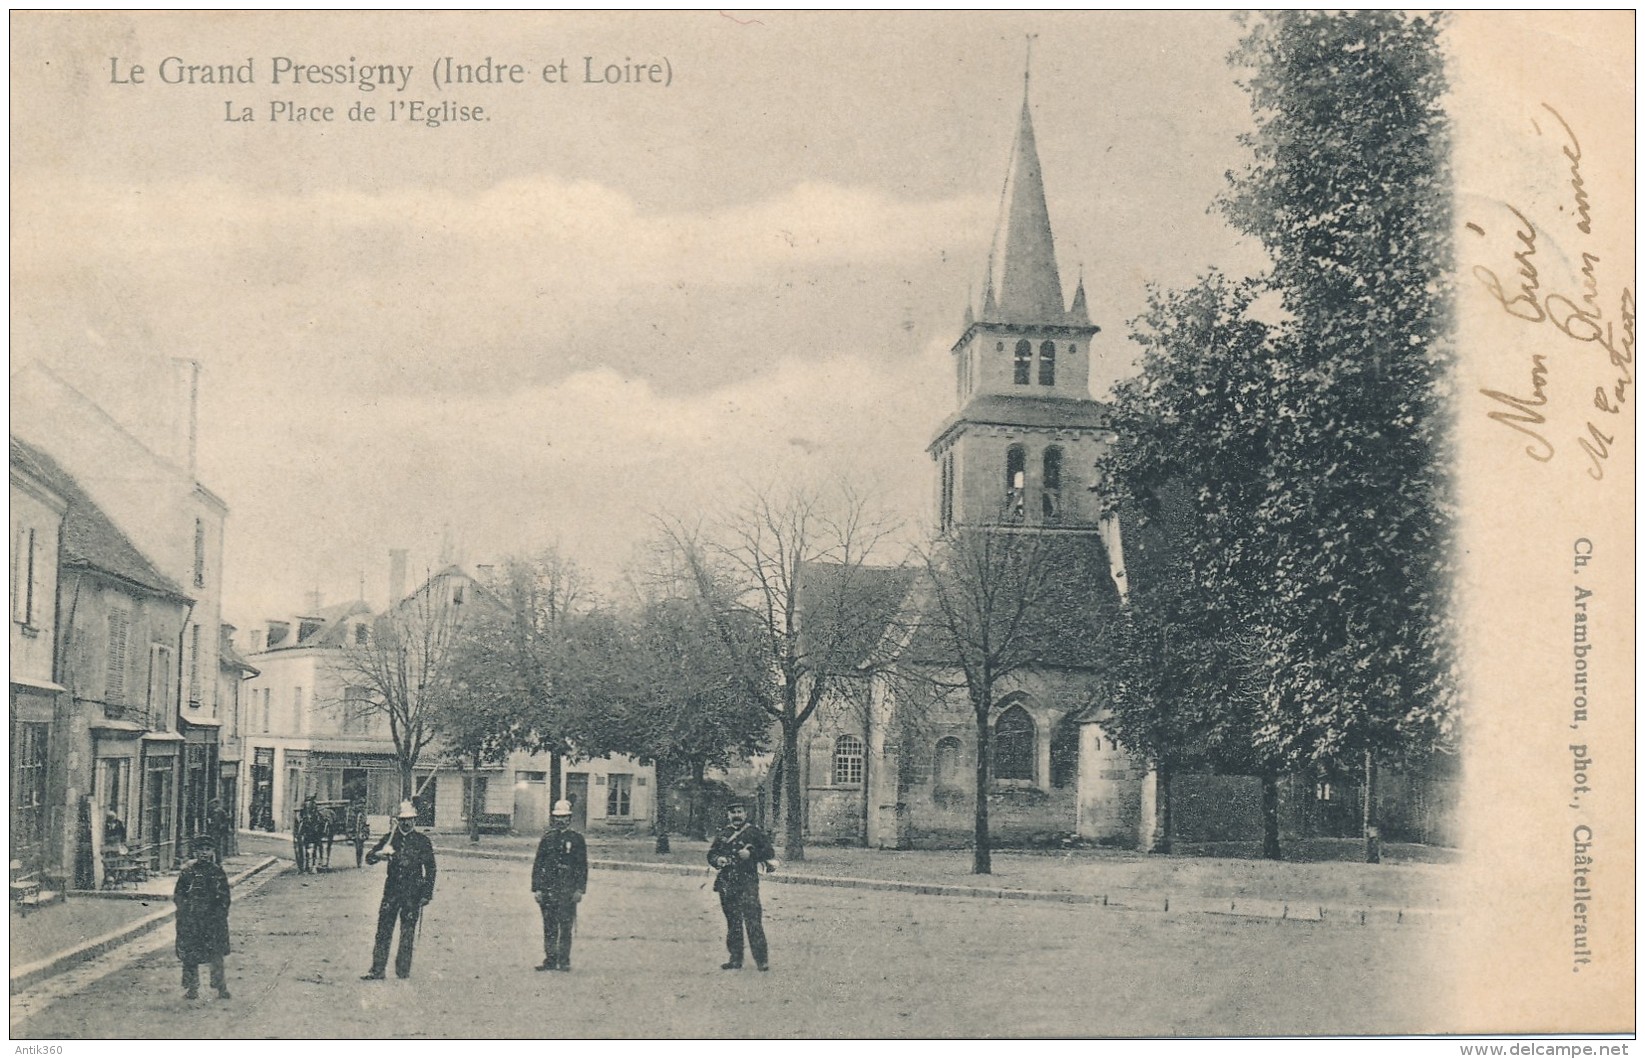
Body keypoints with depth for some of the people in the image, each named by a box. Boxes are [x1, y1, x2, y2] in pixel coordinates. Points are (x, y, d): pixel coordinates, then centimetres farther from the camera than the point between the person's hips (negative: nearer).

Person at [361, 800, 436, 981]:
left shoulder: (422, 841, 1)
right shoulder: (390, 838, 7)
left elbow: (430, 869, 3)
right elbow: (368, 858, 7)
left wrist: (427, 894, -2)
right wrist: (379, 854, -16)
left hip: (413, 892, -2)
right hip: (392, 889, 2)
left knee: (408, 932, 2)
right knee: (384, 929, 0)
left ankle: (403, 970, 10)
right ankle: (377, 969, 3)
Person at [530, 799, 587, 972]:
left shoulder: (576, 839, 4)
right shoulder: (547, 838, 11)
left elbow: (582, 866, 3)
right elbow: (537, 864, 11)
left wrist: (579, 889, -4)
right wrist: (536, 888, 4)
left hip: (567, 890, -3)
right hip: (548, 889, 3)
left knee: (566, 927, -3)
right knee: (549, 927, 5)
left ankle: (564, 961, 2)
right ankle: (550, 960, 10)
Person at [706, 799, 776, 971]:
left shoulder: (754, 832, 3)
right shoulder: (723, 834, 14)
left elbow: (769, 852, 1)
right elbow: (711, 854, 17)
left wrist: (751, 854, -12)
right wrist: (718, 860, -5)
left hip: (748, 882, -4)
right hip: (726, 883, 5)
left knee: (753, 921, -12)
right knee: (732, 922, 9)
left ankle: (761, 960, -11)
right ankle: (735, 959, 17)